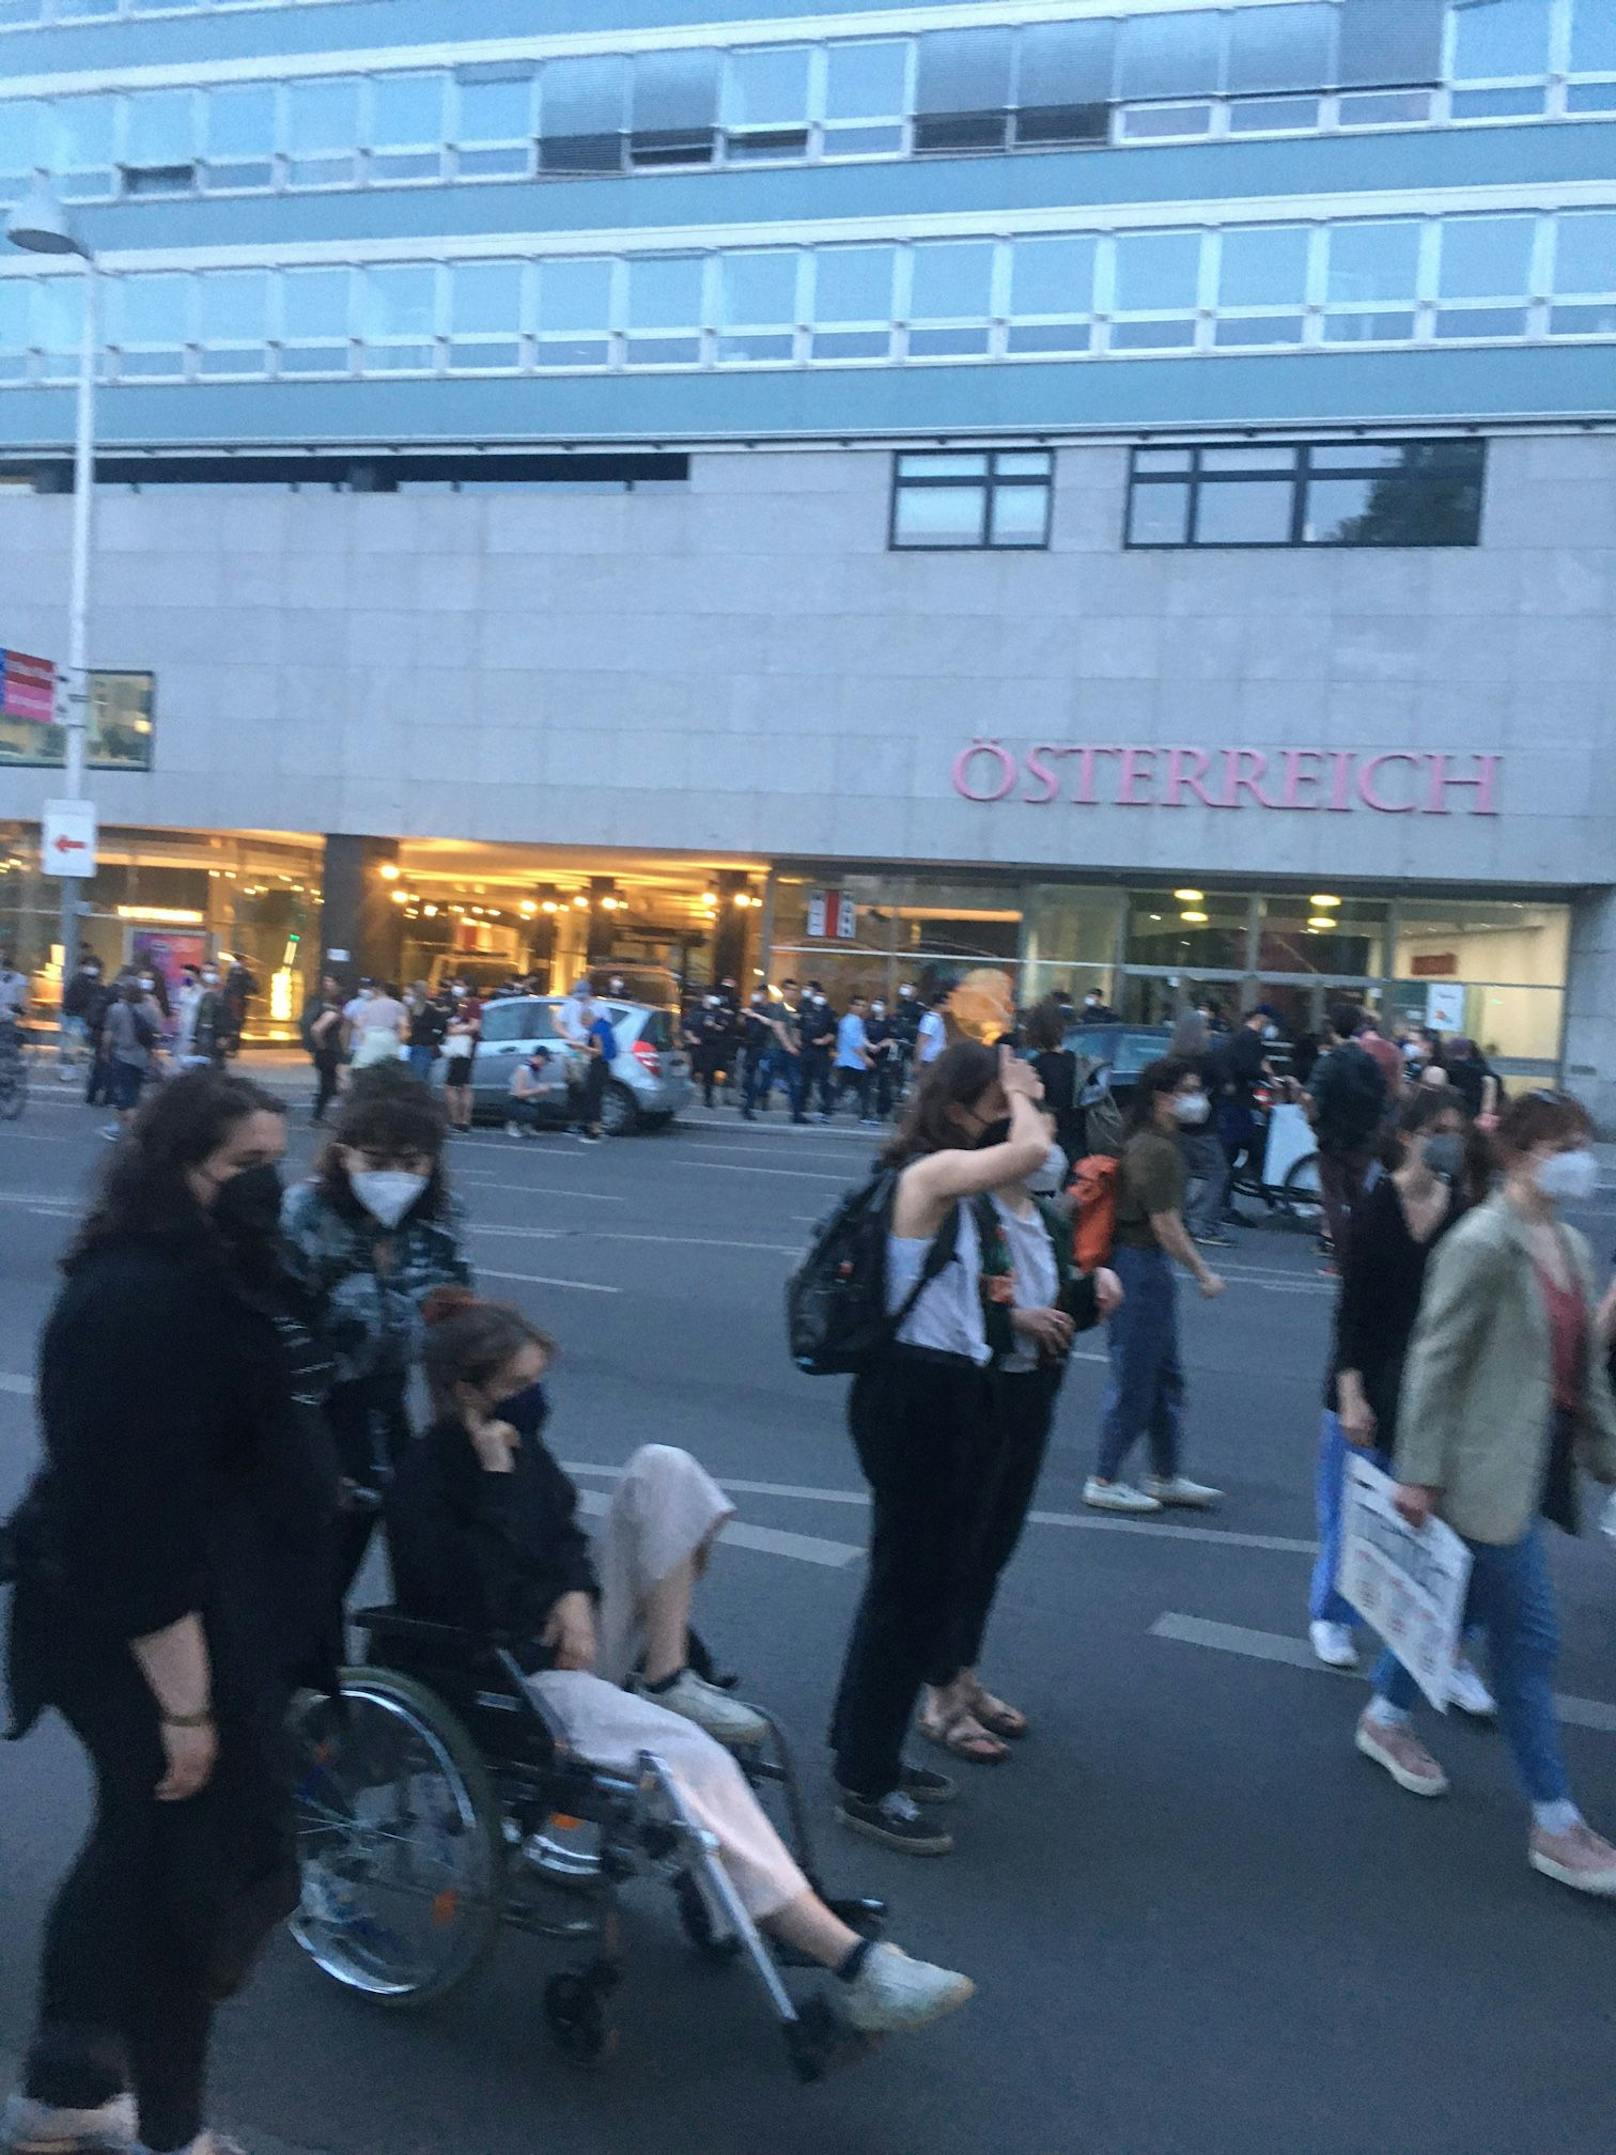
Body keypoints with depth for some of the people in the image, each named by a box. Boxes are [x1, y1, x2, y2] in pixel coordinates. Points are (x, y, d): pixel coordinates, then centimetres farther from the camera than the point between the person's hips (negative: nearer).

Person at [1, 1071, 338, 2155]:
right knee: (210, 1868, 5)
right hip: (157, 1640, -10)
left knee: (140, 1850, 23)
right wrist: (184, 1701, -26)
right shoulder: (137, 1302, -26)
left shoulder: (213, 1272, 8)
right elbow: (136, 1519, -28)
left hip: (215, 1620, 10)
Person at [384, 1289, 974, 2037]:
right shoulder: (426, 1480, -18)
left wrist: (578, 1596, -4)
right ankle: (849, 1961, -31)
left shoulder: (516, 1442, 4)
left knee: (663, 1469, -5)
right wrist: (494, 1478, -28)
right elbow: (478, 1603, -28)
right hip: (514, 1680, -8)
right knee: (692, 1758, -31)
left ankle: (667, 1681, -8)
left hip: (573, 1638, 8)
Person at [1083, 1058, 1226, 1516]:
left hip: (1151, 1267, 10)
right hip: (1140, 1266, -10)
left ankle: (1166, 1477, 27)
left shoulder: (1157, 1142, 12)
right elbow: (1165, 1224, -21)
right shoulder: (1154, 1149, -20)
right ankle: (1104, 1481, 10)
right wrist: (1203, 1273, -13)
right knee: (1134, 1379, -1)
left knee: (1166, 1377, 17)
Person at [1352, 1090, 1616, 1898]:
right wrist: (1418, 1472, -15)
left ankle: (1386, 1718, 40)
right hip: (1488, 1469, -8)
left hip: (1539, 1463, 8)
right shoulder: (1482, 1243, -18)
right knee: (1527, 1640, 1)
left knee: (1456, 1603, 20)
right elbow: (1435, 1360, -16)